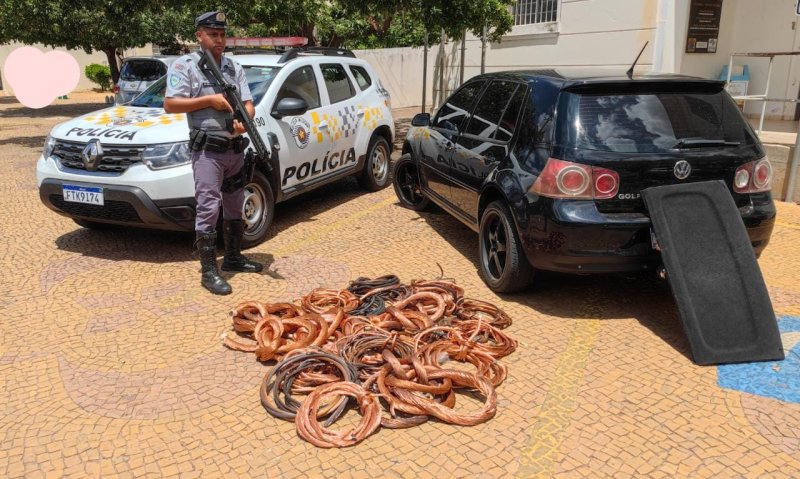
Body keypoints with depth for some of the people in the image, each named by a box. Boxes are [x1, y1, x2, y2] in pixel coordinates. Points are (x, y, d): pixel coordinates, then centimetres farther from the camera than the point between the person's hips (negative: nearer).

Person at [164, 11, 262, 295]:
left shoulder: (234, 68, 12)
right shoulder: (185, 66, -3)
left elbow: (248, 104, 6)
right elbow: (170, 105, -10)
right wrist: (209, 100, -15)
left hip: (235, 149, 6)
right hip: (207, 151, -6)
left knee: (235, 207, 15)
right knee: (208, 210, -8)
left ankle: (233, 258, 30)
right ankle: (209, 272, -2)